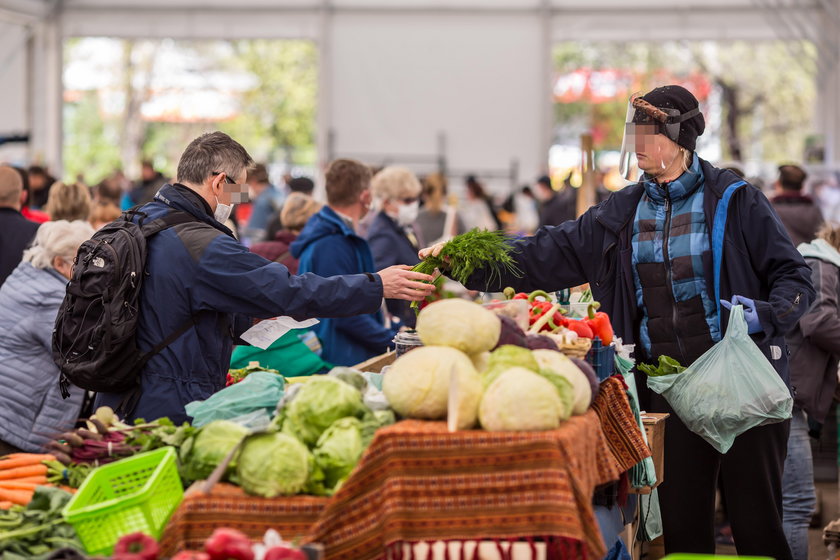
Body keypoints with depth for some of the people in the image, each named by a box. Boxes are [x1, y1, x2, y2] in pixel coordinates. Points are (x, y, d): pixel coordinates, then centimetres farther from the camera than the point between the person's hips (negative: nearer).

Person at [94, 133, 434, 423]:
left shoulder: (138, 221, 11)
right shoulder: (201, 245, -19)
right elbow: (289, 292, -18)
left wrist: (248, 318, 21)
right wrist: (377, 286, -10)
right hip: (171, 413, -10)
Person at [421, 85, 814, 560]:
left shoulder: (735, 201, -2)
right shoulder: (623, 213, 10)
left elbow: (795, 276, -1)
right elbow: (547, 255, 8)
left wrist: (766, 315, -21)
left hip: (739, 378, -4)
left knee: (757, 518, -2)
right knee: (682, 519, 5)